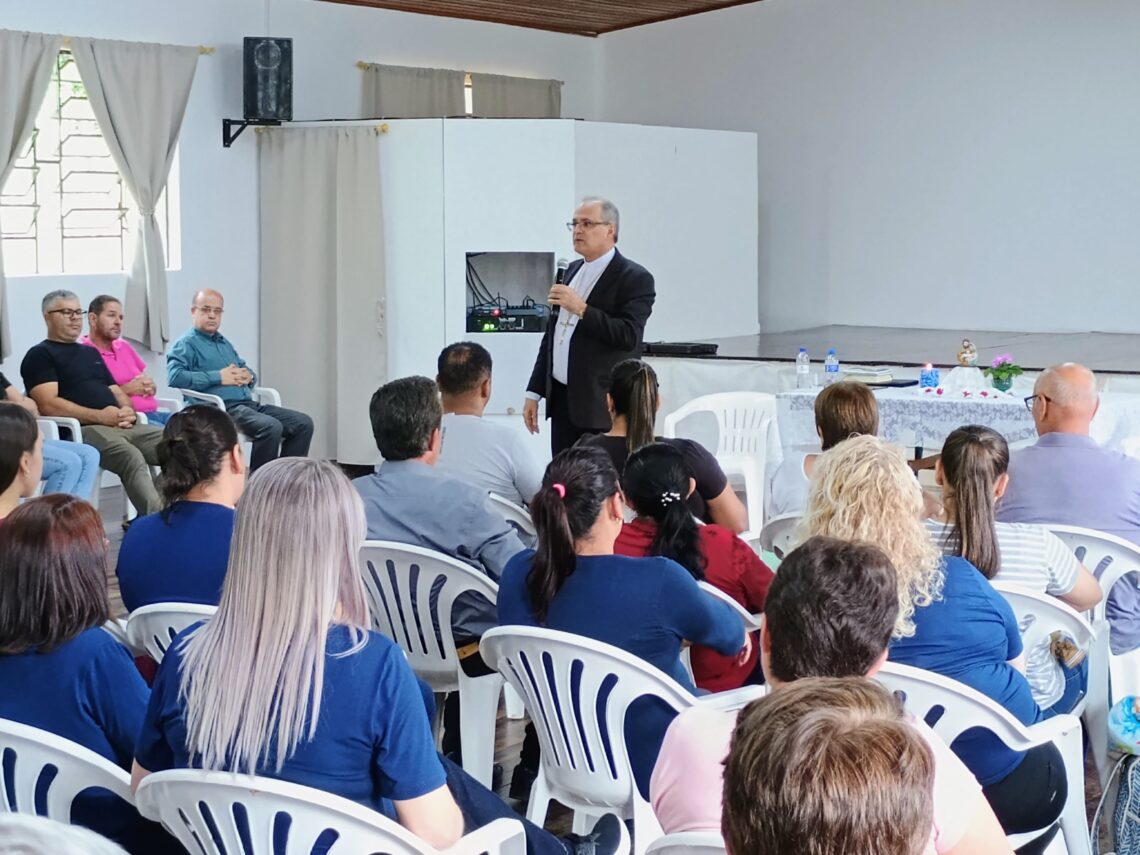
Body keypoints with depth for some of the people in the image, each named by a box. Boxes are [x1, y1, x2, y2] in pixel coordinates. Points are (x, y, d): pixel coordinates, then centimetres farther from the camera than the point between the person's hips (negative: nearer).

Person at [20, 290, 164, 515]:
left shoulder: (90, 353, 29)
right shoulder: (40, 355, 6)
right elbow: (48, 404, -8)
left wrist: (128, 410, 1)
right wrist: (100, 416, -15)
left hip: (123, 427, 7)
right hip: (81, 430, -7)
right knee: (131, 456, -36)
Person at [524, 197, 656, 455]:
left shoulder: (635, 278, -8)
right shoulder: (572, 271, 16)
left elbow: (629, 336, -19)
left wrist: (581, 309, -23)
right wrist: (534, 392, 17)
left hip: (601, 405, -7)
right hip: (561, 399, 7)